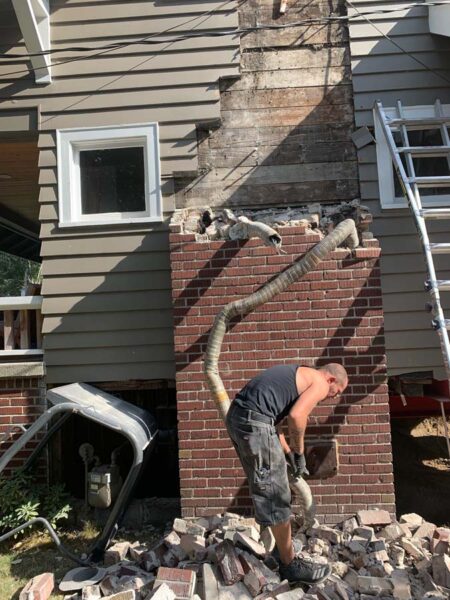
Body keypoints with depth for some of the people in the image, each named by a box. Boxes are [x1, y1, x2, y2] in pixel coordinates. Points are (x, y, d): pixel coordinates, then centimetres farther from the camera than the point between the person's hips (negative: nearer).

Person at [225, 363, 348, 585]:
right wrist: (299, 454, 1)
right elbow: (296, 416, -15)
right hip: (254, 423, -10)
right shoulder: (320, 383, 1)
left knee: (267, 491, 23)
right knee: (276, 496, 4)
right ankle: (290, 564, 20)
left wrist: (288, 454, 24)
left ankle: (283, 552, 39)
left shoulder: (299, 375, 27)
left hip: (236, 416, 10)